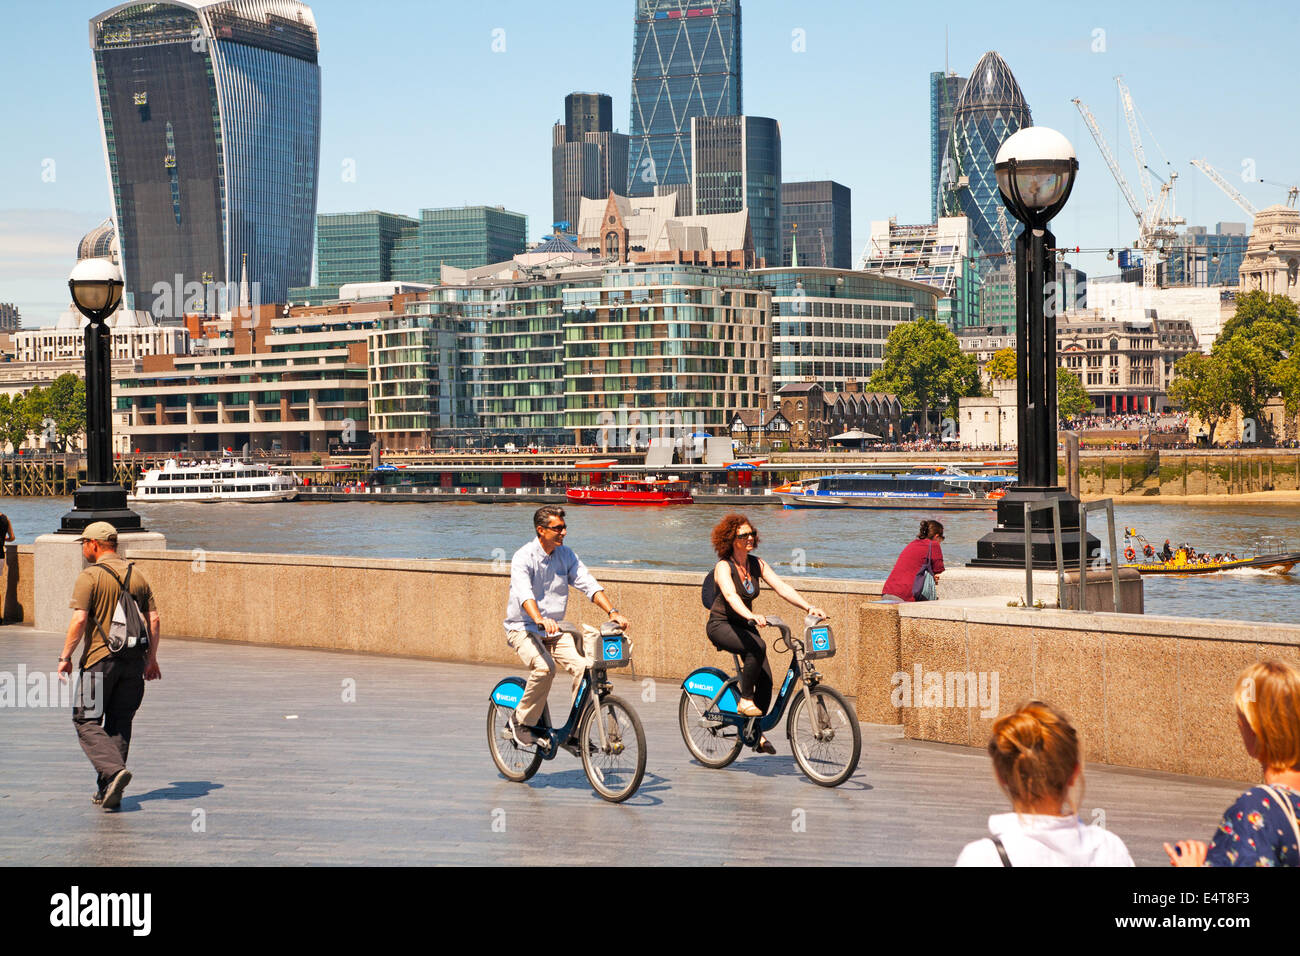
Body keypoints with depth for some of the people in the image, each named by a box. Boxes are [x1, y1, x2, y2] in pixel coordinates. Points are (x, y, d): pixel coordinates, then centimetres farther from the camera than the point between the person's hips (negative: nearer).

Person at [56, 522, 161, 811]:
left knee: (86, 721, 3)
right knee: (119, 724, 11)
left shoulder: (89, 577, -7)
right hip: (134, 659, 6)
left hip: (99, 659, -5)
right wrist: (151, 658, 16)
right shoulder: (137, 575, 11)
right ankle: (108, 791, 11)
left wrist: (65, 657, -8)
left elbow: (79, 619, -16)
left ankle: (113, 770, -18)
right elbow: (154, 619, 9)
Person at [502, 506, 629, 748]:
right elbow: (524, 594, -30)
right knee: (544, 667, -32)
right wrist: (540, 620, -49)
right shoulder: (523, 557, -14)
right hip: (523, 628, -5)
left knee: (584, 666, -18)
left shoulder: (566, 555, 4)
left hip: (554, 630, 5)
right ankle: (521, 722, -12)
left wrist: (612, 612, -17)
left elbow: (589, 584, -2)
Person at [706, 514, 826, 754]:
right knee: (757, 647, -35)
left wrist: (808, 607, -21)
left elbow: (781, 587, -7)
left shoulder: (756, 563, 2)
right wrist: (751, 616, -52)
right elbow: (730, 595, -34)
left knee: (766, 678, -8)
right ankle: (745, 700, -21)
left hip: (744, 625, 6)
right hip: (721, 625, -6)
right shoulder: (724, 566, -16)